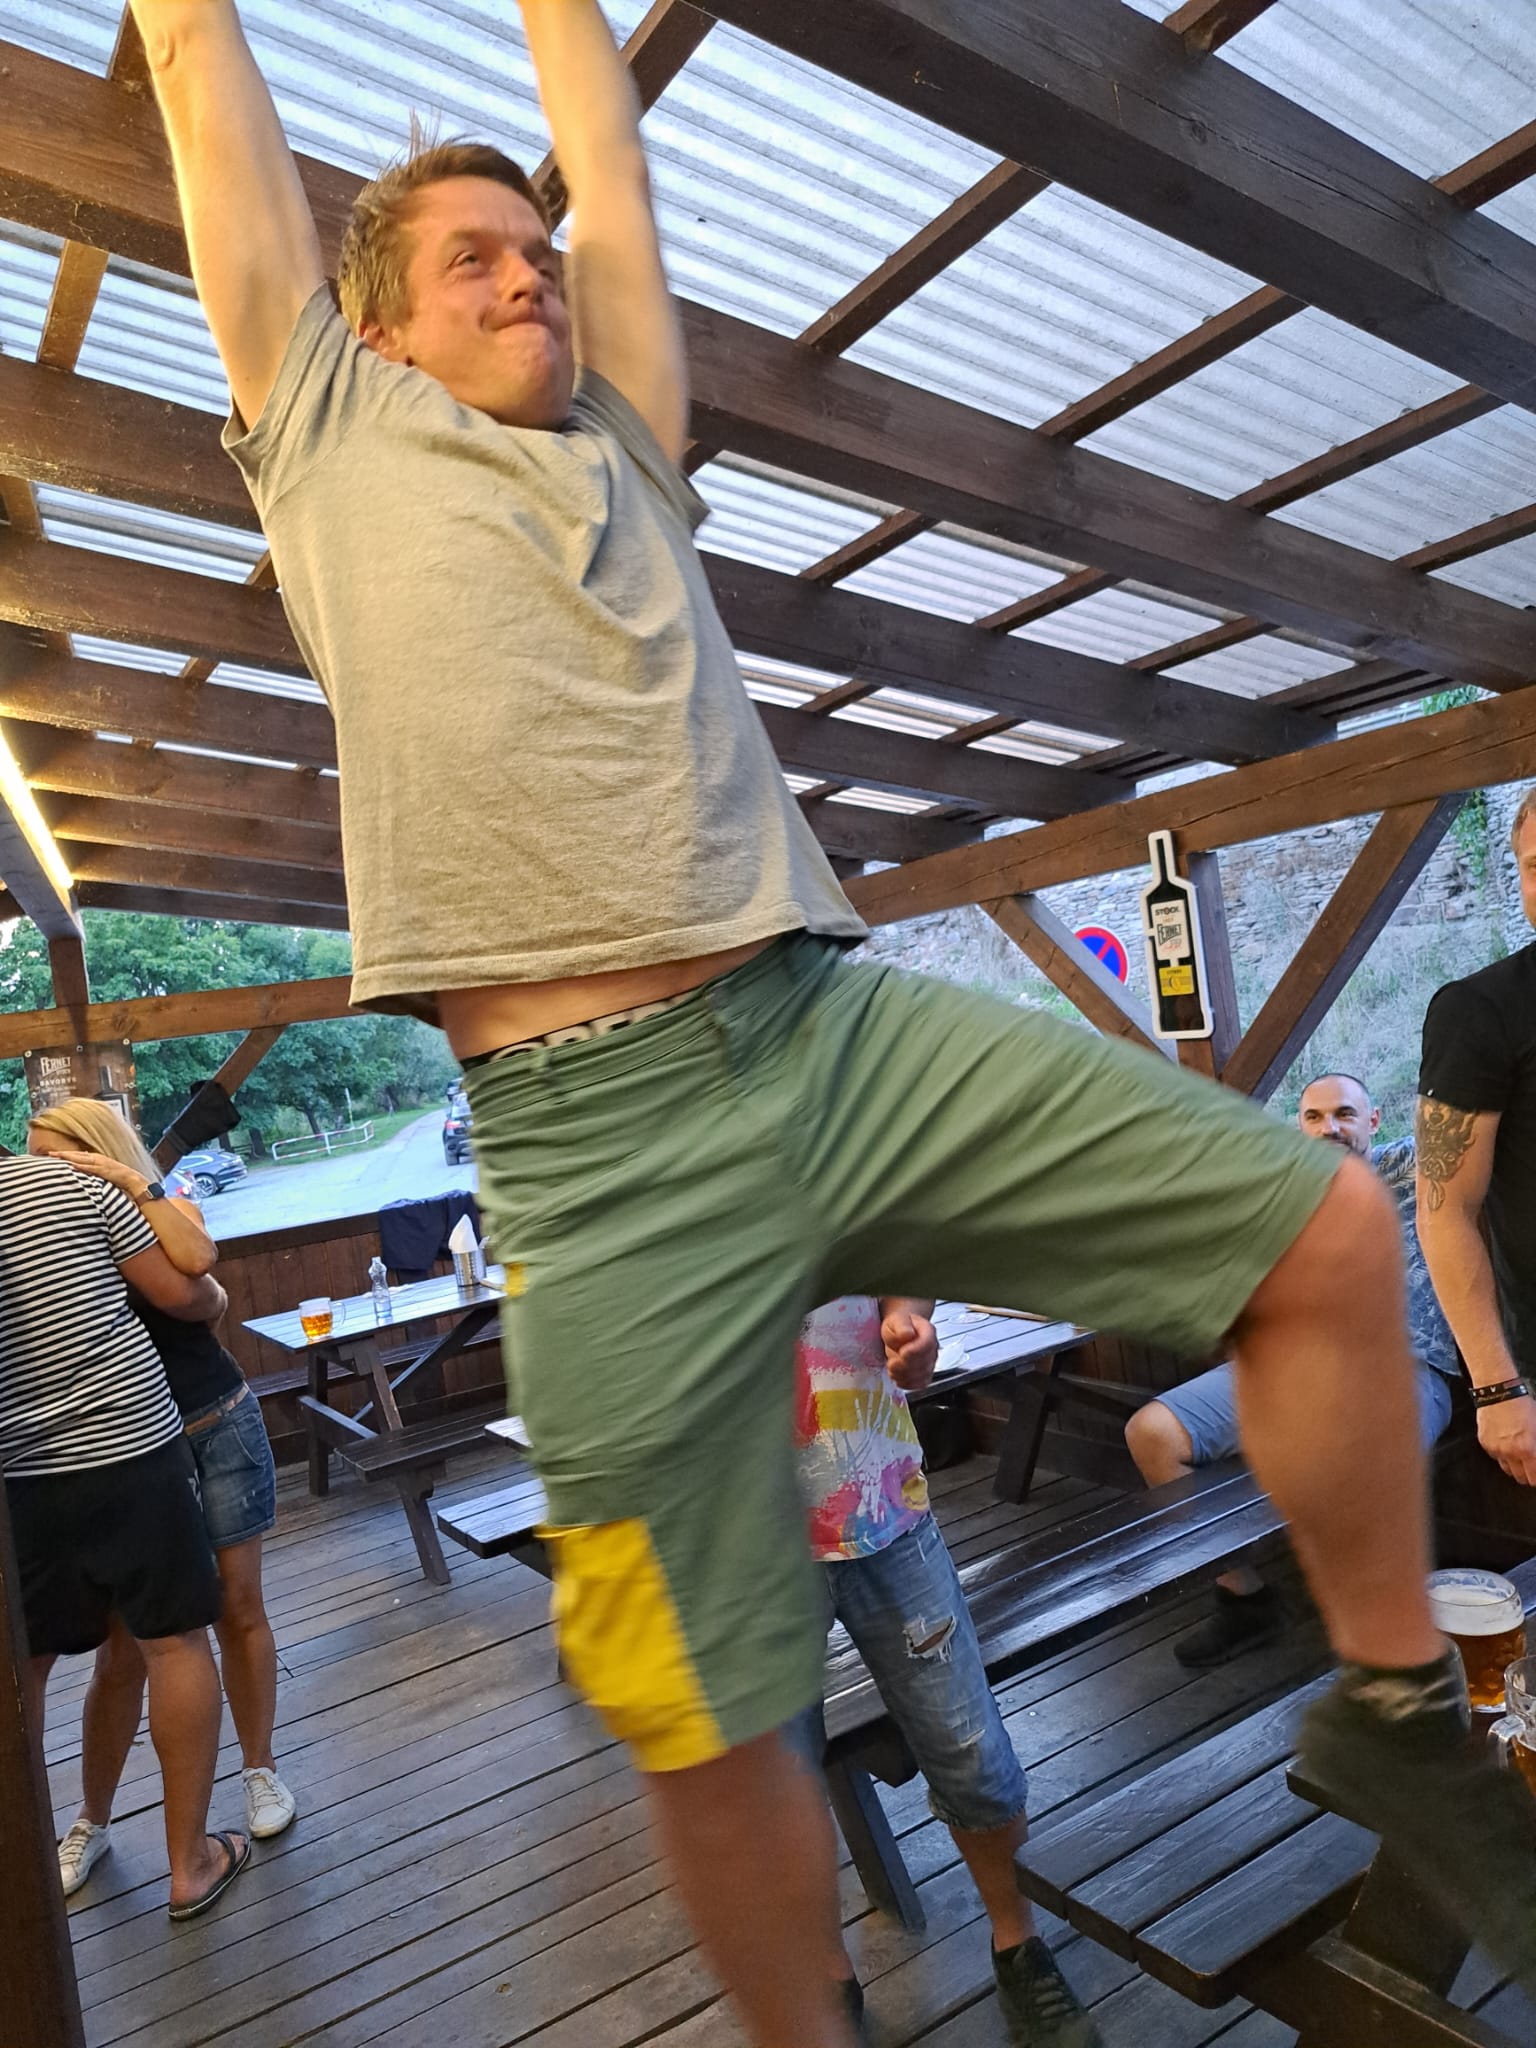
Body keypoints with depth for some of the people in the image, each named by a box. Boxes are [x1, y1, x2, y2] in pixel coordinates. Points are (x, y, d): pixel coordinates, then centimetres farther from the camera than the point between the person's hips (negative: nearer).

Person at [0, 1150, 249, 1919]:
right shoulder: (72, 1181, -8)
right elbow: (178, 1291, -6)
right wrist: (217, 1300, 16)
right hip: (133, 1451, -2)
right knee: (176, 1644, 10)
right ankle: (191, 1861, 19)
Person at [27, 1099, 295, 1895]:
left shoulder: (164, 1209, -3)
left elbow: (197, 1261, -26)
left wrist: (136, 1183, -21)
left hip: (219, 1432, -1)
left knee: (238, 1606, 8)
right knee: (121, 1646, 5)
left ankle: (260, 1770, 27)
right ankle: (92, 1821, 23)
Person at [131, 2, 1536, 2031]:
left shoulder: (623, 448, 27)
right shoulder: (331, 431, 18)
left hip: (846, 1025, 5)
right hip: (601, 1134, -4)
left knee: (1329, 1229, -2)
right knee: (709, 1728, 1)